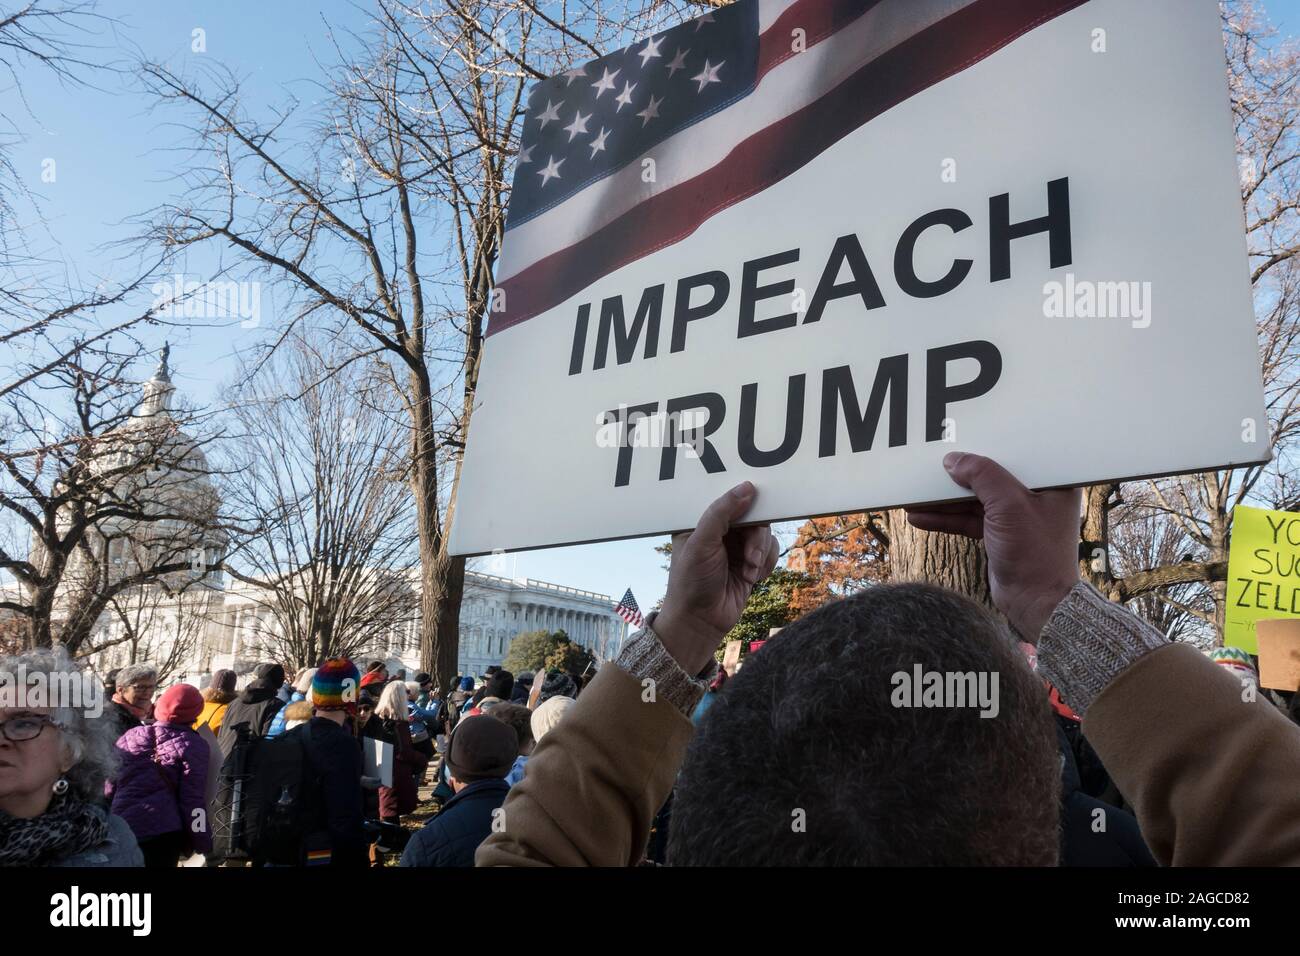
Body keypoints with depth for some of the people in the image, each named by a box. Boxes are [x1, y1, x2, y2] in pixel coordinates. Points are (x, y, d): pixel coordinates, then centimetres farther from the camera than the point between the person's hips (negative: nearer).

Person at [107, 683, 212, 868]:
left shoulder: (130, 736, 12)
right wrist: (203, 842, 2)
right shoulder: (193, 745, -3)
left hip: (121, 831, 5)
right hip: (163, 832, -5)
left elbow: (109, 787, 17)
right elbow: (193, 800, -6)